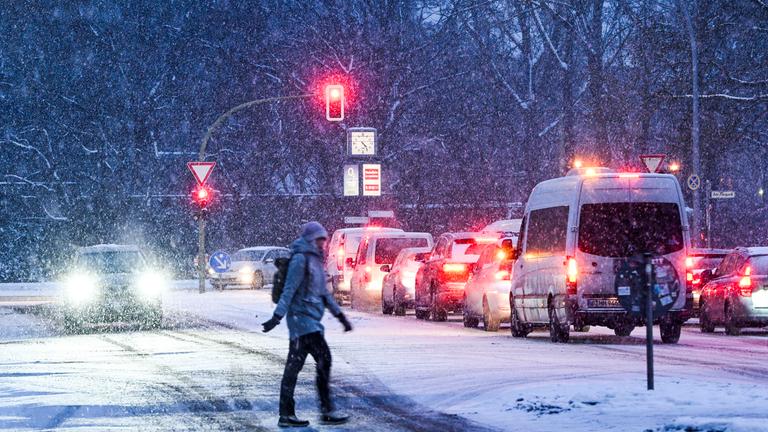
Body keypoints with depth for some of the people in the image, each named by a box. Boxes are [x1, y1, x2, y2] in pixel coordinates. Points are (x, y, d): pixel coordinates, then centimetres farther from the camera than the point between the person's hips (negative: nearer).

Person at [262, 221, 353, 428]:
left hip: (311, 320, 9)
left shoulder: (315, 261, 20)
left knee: (293, 367, 7)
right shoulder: (300, 259, -9)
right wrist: (277, 316, -22)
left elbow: (324, 293, 27)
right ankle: (327, 411, -13)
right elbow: (289, 290, -16)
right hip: (302, 317, -9)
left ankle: (286, 415, 8)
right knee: (324, 359, -13)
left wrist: (340, 316, 25)